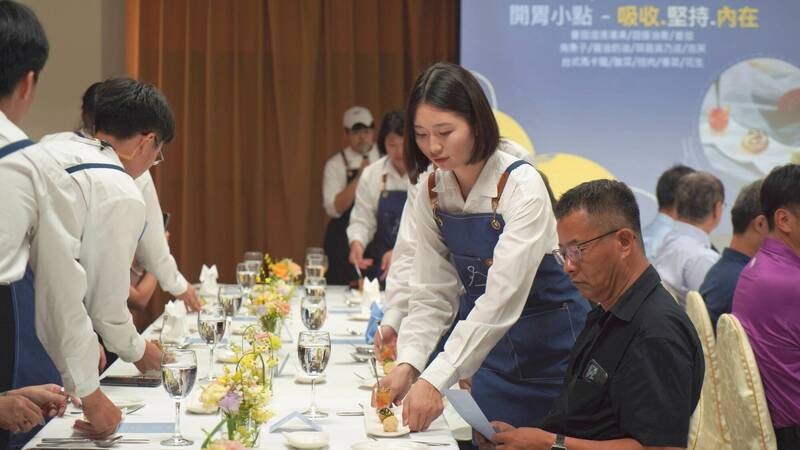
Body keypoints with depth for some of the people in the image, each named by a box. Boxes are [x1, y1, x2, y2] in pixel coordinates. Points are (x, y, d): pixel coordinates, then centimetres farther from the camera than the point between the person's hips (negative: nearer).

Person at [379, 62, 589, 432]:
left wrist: (436, 379, -36)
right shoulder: (431, 192, -4)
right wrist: (408, 364, -21)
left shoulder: (522, 187, -22)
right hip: (492, 350, 5)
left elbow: (502, 299, -30)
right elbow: (431, 295, -5)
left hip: (550, 346, -5)